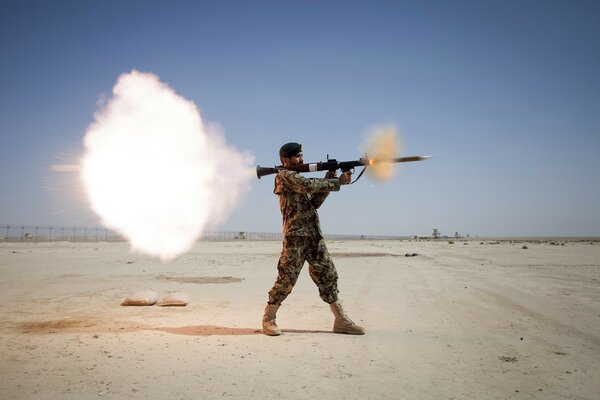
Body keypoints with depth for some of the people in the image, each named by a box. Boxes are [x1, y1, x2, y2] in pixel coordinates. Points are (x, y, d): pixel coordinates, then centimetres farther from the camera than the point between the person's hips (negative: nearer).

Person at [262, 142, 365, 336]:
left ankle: (341, 320, 10)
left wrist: (328, 180, 5)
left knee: (327, 275, 6)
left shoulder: (298, 178, 24)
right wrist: (337, 182, -14)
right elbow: (309, 185, -18)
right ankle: (268, 318, 8)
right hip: (295, 235, -9)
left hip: (314, 235, 9)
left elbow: (314, 202, 16)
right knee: (287, 278, -7)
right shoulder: (284, 175, -3)